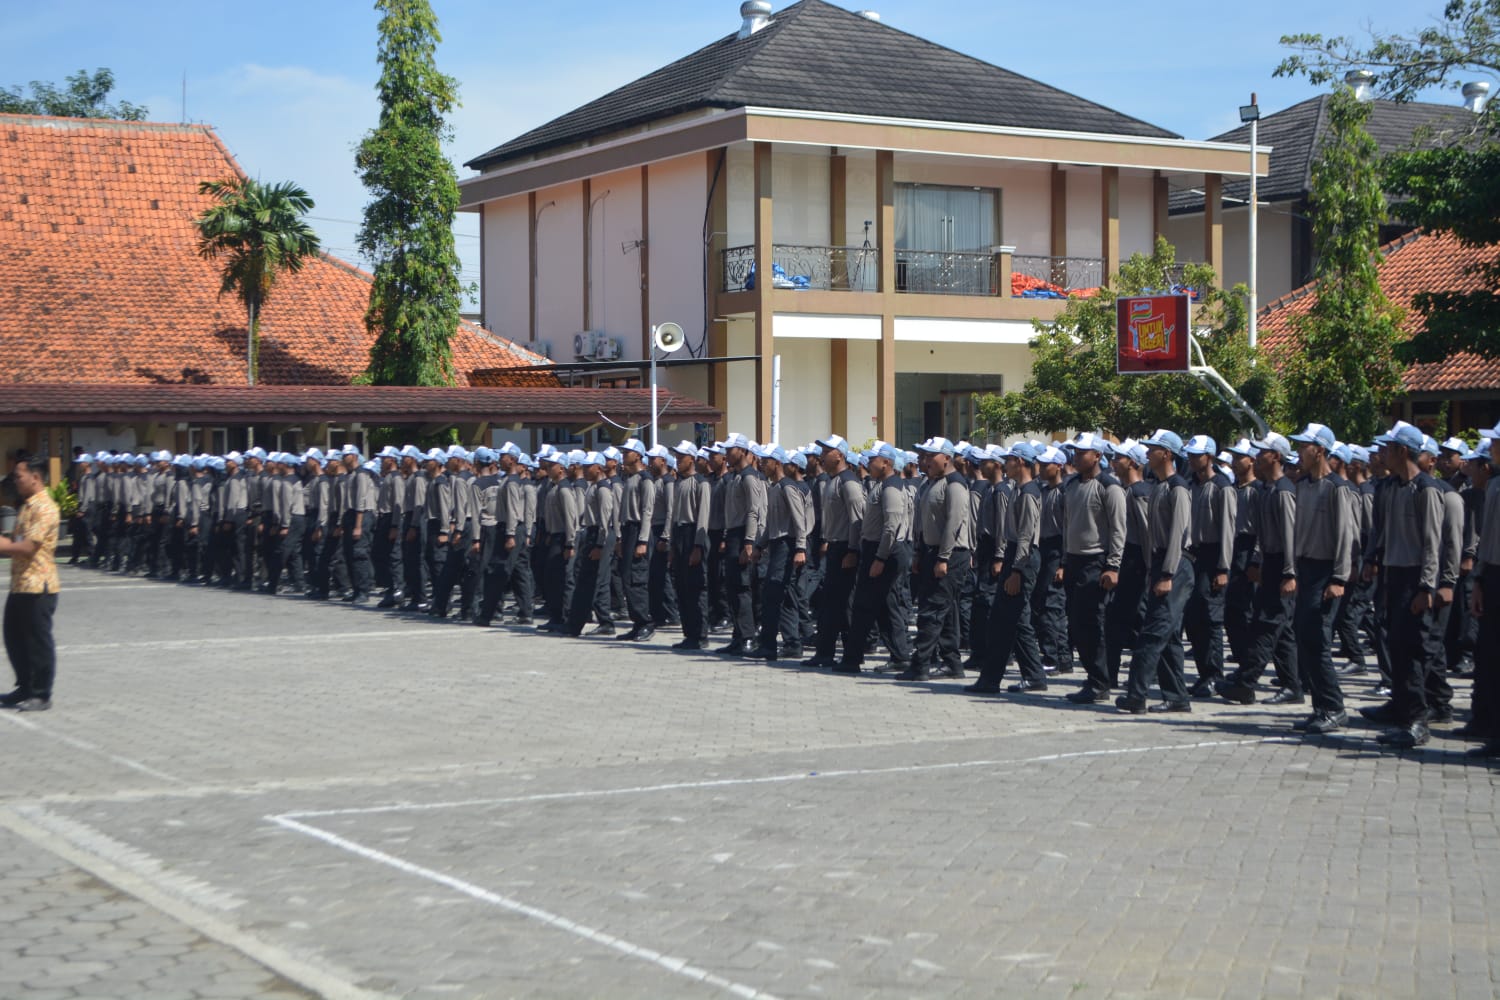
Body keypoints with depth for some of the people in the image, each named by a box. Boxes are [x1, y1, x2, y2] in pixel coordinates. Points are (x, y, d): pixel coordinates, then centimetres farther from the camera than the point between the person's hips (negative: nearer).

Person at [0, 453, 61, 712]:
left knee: (39, 642, -1)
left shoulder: (45, 508, -15)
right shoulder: (26, 506, 16)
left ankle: (41, 695, 8)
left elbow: (28, 546, -22)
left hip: (39, 586, -10)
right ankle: (25, 689, 27)